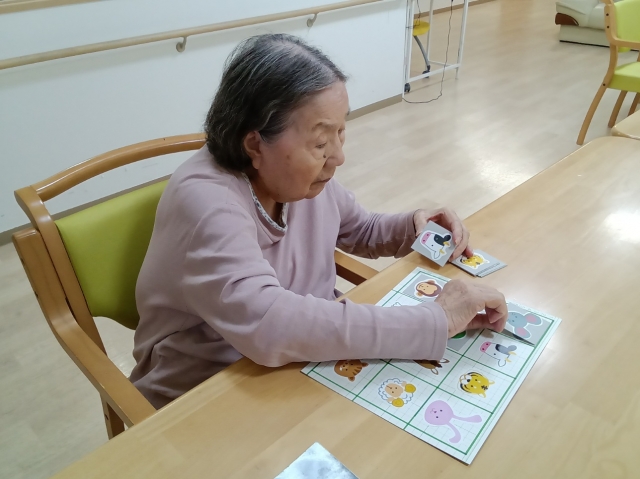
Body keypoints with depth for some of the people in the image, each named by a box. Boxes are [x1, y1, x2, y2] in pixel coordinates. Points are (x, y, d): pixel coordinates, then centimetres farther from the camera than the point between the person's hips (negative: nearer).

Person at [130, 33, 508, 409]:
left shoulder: (307, 175, -7)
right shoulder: (205, 202, -28)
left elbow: (361, 231, 12)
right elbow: (268, 325, -41)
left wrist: (414, 228, -10)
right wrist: (435, 320, -35)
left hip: (298, 373, 6)